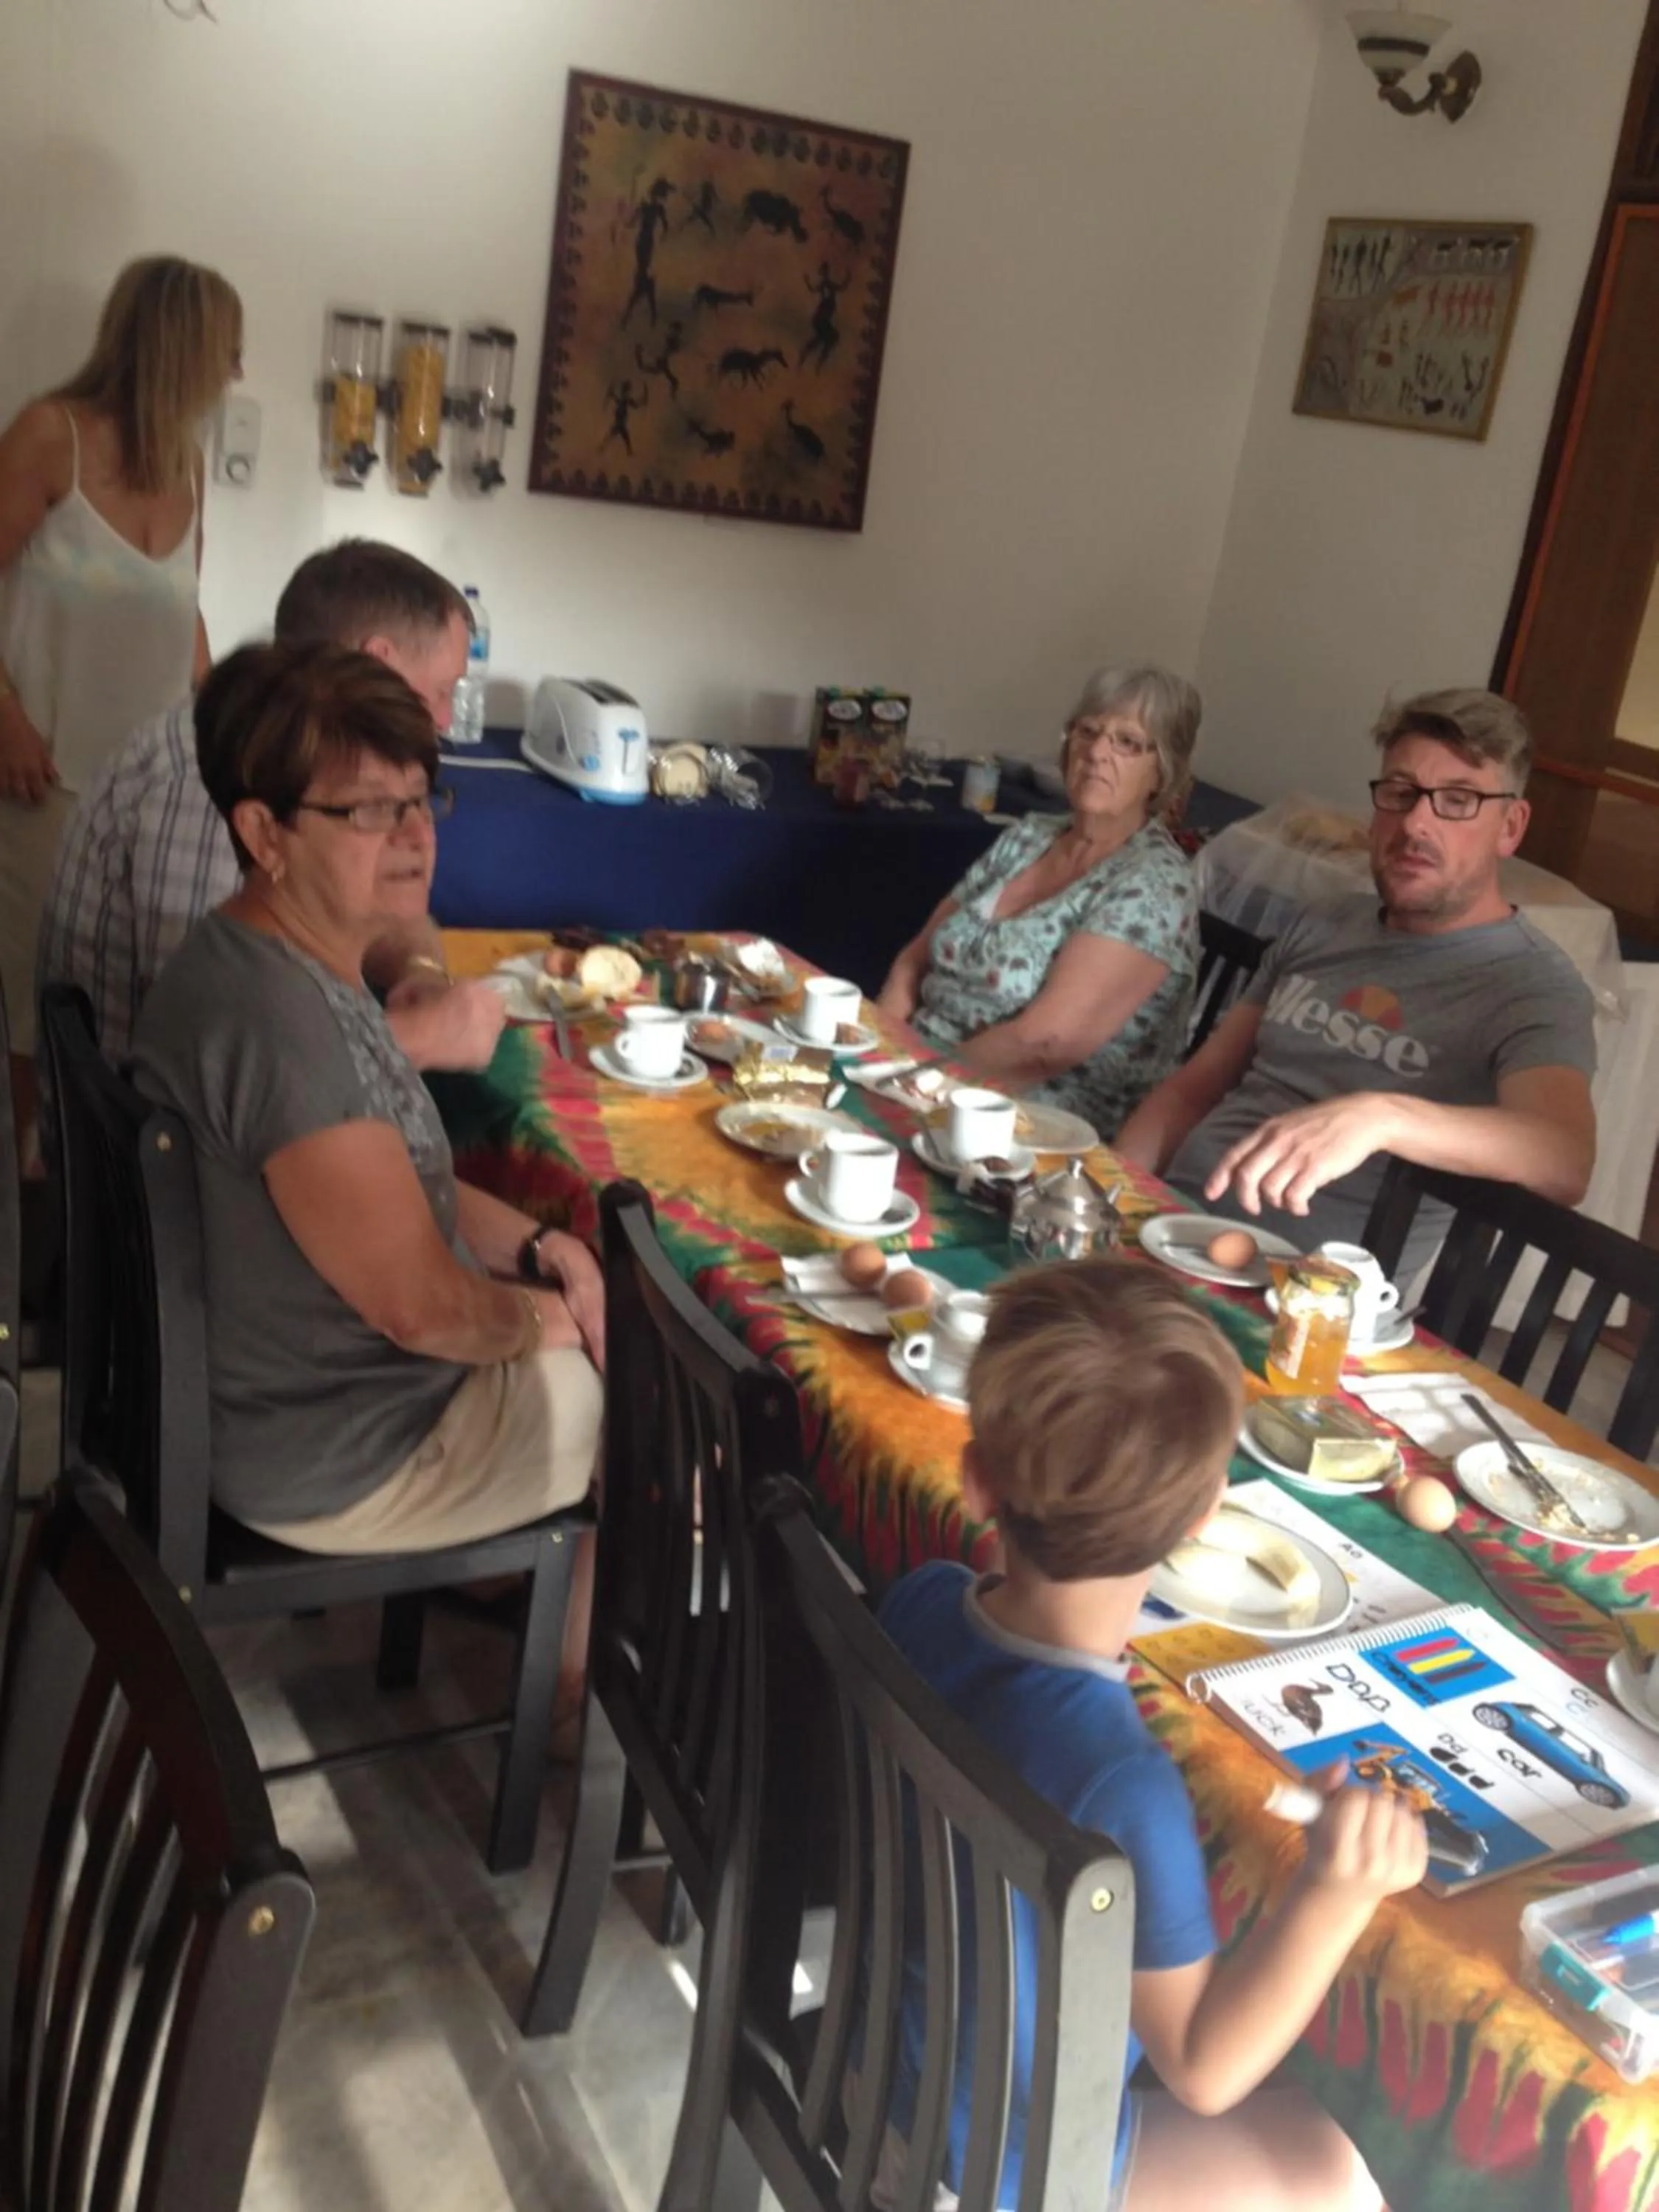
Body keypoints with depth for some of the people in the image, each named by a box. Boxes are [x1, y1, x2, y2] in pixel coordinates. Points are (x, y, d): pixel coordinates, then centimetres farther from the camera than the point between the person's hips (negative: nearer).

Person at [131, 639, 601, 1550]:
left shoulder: (284, 965, 2)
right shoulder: (274, 1018, -32)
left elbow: (400, 1182, 13)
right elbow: (421, 1306, -29)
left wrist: (539, 1246, -2)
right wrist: (540, 1315, -9)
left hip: (302, 1388, 9)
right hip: (335, 1461, -9)